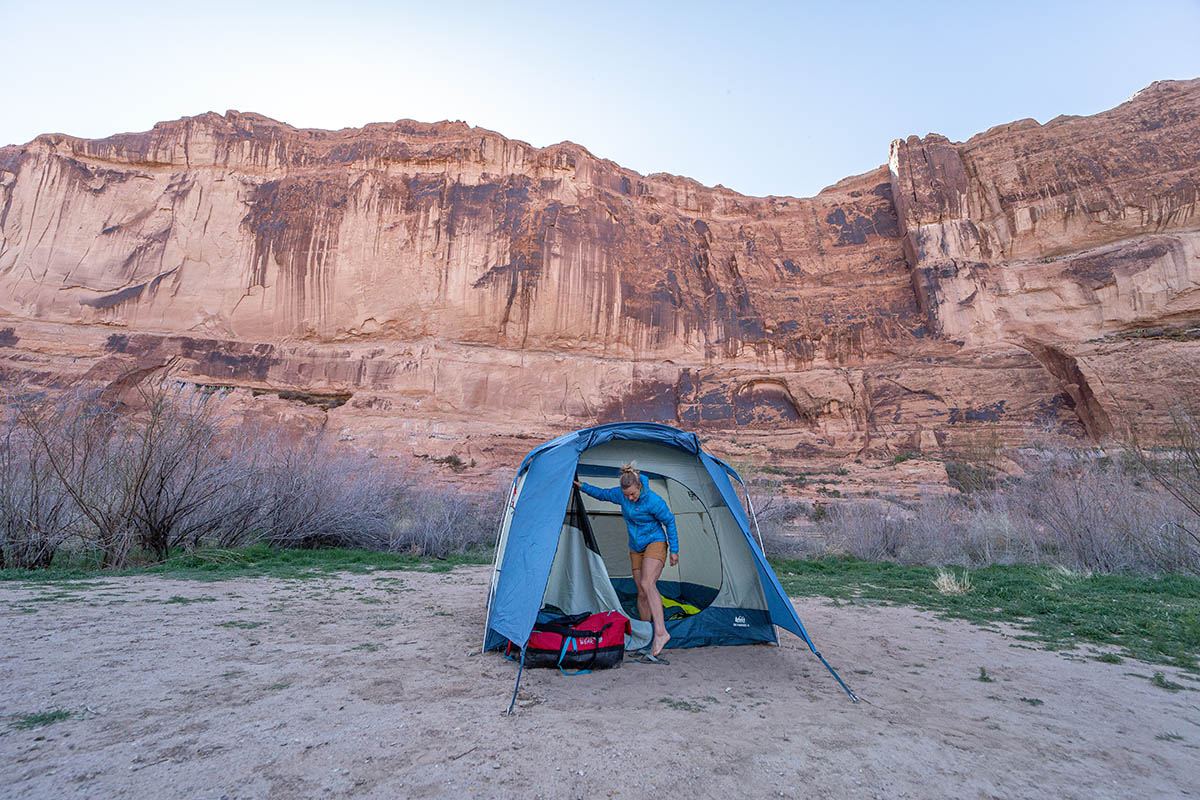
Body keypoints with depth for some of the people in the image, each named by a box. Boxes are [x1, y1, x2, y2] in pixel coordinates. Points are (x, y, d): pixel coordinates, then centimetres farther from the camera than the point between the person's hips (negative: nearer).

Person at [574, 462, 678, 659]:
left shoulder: (654, 501, -23)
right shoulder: (621, 495, -7)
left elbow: (669, 522, -11)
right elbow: (602, 494, 13)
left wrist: (674, 550, -7)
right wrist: (582, 486, 10)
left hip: (655, 543, -6)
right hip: (636, 548, 6)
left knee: (647, 584, -27)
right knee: (642, 593, 5)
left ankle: (661, 632, -31)